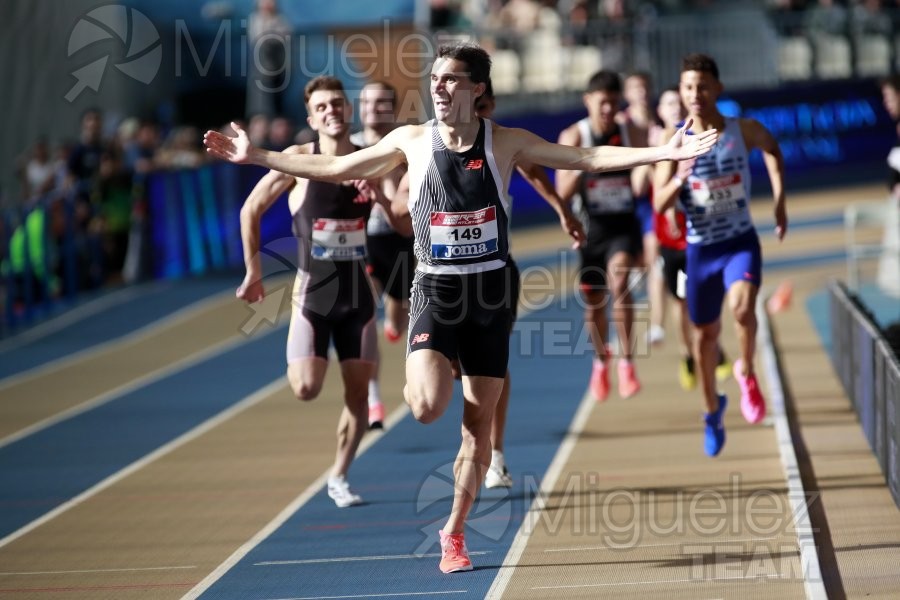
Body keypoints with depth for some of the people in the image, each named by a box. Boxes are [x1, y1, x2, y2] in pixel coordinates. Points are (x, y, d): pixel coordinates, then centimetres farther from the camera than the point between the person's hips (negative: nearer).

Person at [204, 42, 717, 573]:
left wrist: (665, 152, -9)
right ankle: (417, 383, 15)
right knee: (429, 407, -23)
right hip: (435, 289, -1)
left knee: (479, 421, 4)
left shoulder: (504, 142, -1)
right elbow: (333, 168, 10)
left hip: (489, 290, 1)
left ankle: (454, 533, 20)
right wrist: (257, 156, 10)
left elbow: (587, 159, 0)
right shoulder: (412, 141, 0)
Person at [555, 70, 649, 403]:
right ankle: (601, 362, 40)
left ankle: (626, 361, -24)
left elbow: (638, 186, -11)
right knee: (593, 302, 12)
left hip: (625, 226, -2)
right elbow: (563, 192, -11)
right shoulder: (573, 136, -6)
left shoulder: (631, 133, -5)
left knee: (618, 279, -29)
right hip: (591, 228, 2)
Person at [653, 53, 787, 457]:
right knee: (705, 334, 13)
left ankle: (747, 372, -2)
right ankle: (713, 410, 37)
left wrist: (780, 202, 10)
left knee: (742, 307, -31)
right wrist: (681, 177, -33)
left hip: (741, 243, -1)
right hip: (700, 249, 1)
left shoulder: (745, 130, -8)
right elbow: (659, 204, -13)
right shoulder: (673, 141, -9)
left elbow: (771, 148, 17)